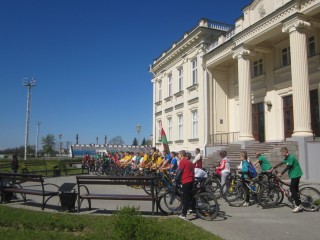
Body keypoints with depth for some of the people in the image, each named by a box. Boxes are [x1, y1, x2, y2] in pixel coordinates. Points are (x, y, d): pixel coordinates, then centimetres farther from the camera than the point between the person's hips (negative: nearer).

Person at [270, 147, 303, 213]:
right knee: (295, 189, 12)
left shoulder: (291, 157, -18)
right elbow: (281, 163, 18)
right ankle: (298, 205, 18)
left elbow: (287, 167, -21)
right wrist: (273, 168, 17)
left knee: (292, 189, -9)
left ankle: (298, 205, -6)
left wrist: (281, 173, -17)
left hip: (295, 174, -10)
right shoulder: (287, 158, 13)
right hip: (295, 174, 10)